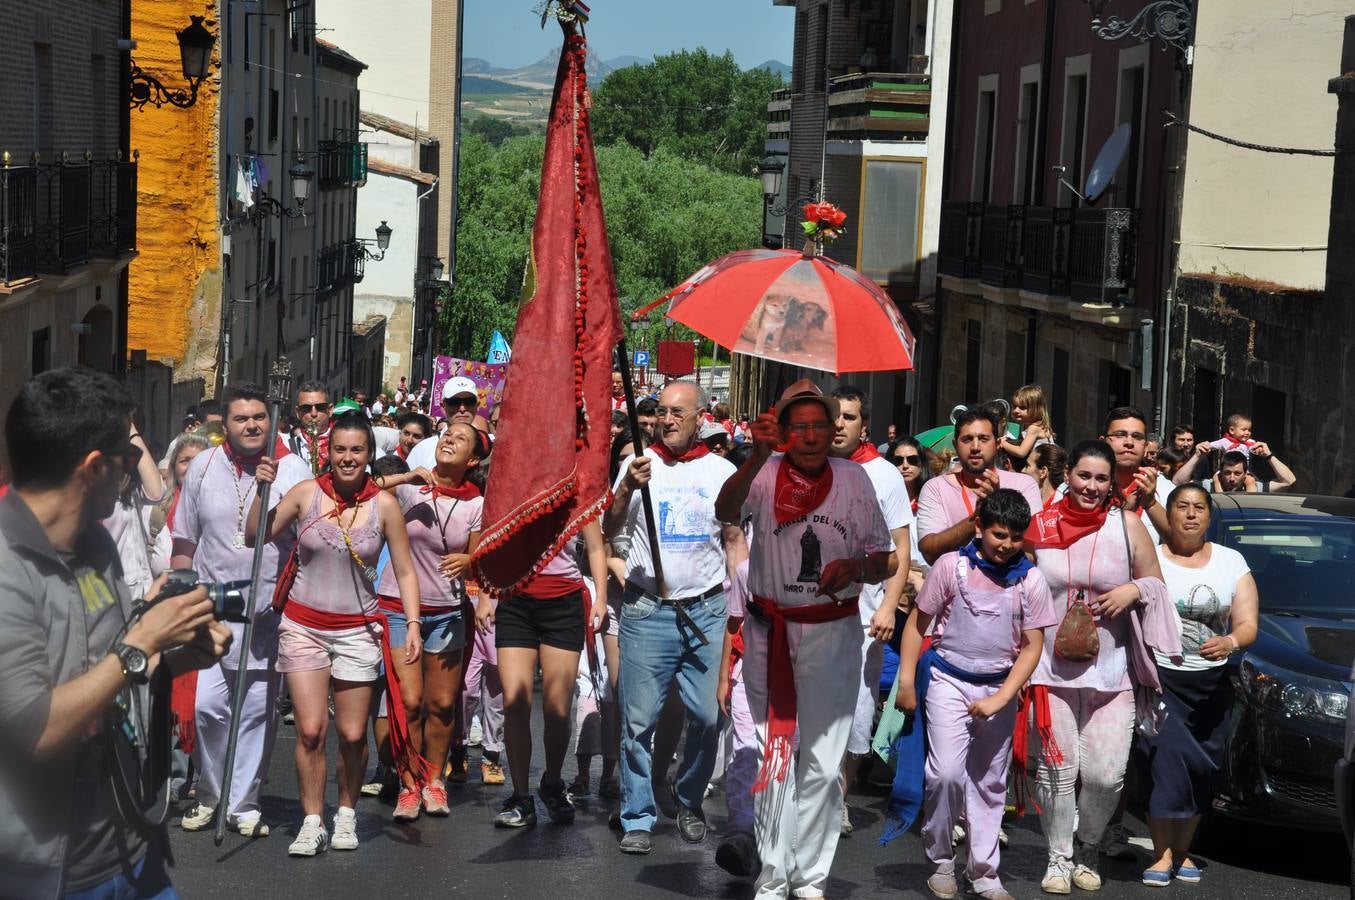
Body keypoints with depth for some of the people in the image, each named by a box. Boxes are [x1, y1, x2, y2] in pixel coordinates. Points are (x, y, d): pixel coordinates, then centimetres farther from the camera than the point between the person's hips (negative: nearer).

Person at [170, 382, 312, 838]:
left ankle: (243, 802, 16)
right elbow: (184, 542, 11)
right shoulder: (204, 467, 5)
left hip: (269, 613, -1)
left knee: (259, 711, 4)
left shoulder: (294, 470, -1)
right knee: (207, 705, -7)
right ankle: (209, 795, 13)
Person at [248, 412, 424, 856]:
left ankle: (346, 814, 23)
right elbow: (255, 537, 0)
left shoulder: (385, 505, -3)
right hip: (303, 626, 0)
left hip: (357, 631, 0)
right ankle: (312, 823, 5)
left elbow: (405, 572, 1)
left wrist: (413, 625, -8)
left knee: (352, 734, 2)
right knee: (310, 730, -6)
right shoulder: (306, 493, -3)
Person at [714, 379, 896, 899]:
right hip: (769, 632, -1)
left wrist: (855, 568, -17)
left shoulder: (853, 479, 2)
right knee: (771, 755, 6)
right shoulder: (765, 476, -3)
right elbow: (725, 513, -25)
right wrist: (757, 458, -39)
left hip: (833, 634, 1)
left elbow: (885, 562, 5)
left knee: (823, 762, 5)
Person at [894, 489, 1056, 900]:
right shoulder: (951, 566, -9)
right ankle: (941, 862, 5)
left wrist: (999, 699, -10)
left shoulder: (1031, 580, -5)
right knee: (947, 772, -15)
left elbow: (1032, 647, -2)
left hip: (1000, 686, 2)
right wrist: (906, 682, -4)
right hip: (949, 680, -2)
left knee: (990, 783, 9)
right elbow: (917, 623, -1)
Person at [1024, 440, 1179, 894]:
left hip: (1112, 672, 0)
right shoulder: (1040, 526, 3)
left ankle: (1086, 850, 20)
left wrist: (1133, 590, -12)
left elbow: (1155, 584, 11)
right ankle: (1058, 857, 17)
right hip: (1052, 668, 0)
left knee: (1105, 775, -5)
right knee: (1058, 770, 0)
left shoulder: (1127, 525, 2)